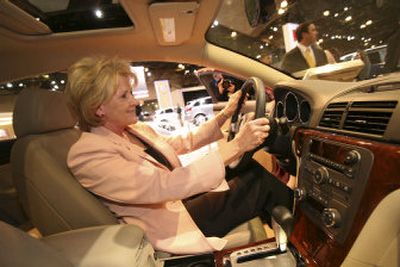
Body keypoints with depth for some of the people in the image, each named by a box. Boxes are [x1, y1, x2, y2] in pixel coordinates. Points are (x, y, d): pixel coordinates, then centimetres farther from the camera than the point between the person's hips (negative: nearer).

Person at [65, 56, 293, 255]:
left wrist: (225, 114, 2)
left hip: (180, 197, 7)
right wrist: (235, 147, -35)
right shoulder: (88, 154, -20)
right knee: (258, 179, -11)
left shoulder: (135, 130, 4)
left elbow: (185, 141, 10)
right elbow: (164, 186, -32)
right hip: (171, 225, -7)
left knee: (251, 168, -6)